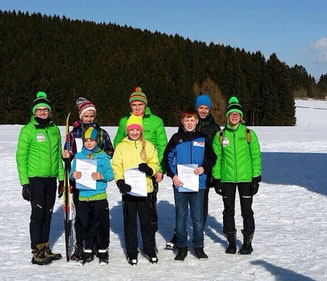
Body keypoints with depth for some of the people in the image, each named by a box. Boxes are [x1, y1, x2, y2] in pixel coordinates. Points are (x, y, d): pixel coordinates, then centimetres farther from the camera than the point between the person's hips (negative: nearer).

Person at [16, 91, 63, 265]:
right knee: (38, 213, -6)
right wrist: (24, 183, -12)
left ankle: (45, 249, 21)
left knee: (48, 213, 10)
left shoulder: (54, 129, 11)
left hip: (51, 178, 5)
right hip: (35, 178, -5)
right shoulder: (28, 130, -5)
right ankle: (37, 253, 2)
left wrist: (61, 177, 13)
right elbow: (21, 157, -6)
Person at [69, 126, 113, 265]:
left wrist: (101, 176, -23)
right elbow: (72, 173, 8)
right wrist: (73, 175, -14)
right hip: (83, 197, 3)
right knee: (86, 225, 11)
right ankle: (87, 251, 23)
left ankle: (103, 251, 15)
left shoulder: (103, 156, -1)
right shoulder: (78, 156, 9)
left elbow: (110, 174, -4)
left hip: (100, 197, -3)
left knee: (101, 225, 2)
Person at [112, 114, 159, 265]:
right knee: (130, 221, 7)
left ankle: (150, 250, 20)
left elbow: (155, 164, 6)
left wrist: (148, 169, -16)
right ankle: (131, 252, 17)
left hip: (145, 188, 0)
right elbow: (116, 166, 0)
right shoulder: (121, 146, 4)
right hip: (127, 189, 0)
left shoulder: (148, 145, 6)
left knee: (146, 220, 7)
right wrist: (120, 181, -15)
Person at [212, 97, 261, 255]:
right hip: (227, 179, 2)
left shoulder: (249, 134, 1)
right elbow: (216, 158, 6)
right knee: (228, 210, 8)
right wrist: (216, 179, 2)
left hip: (245, 178, -1)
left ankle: (247, 242, 16)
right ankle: (231, 242, 21)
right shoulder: (220, 135, 4)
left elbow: (256, 156, 2)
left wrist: (256, 178, -2)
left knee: (246, 210, 3)